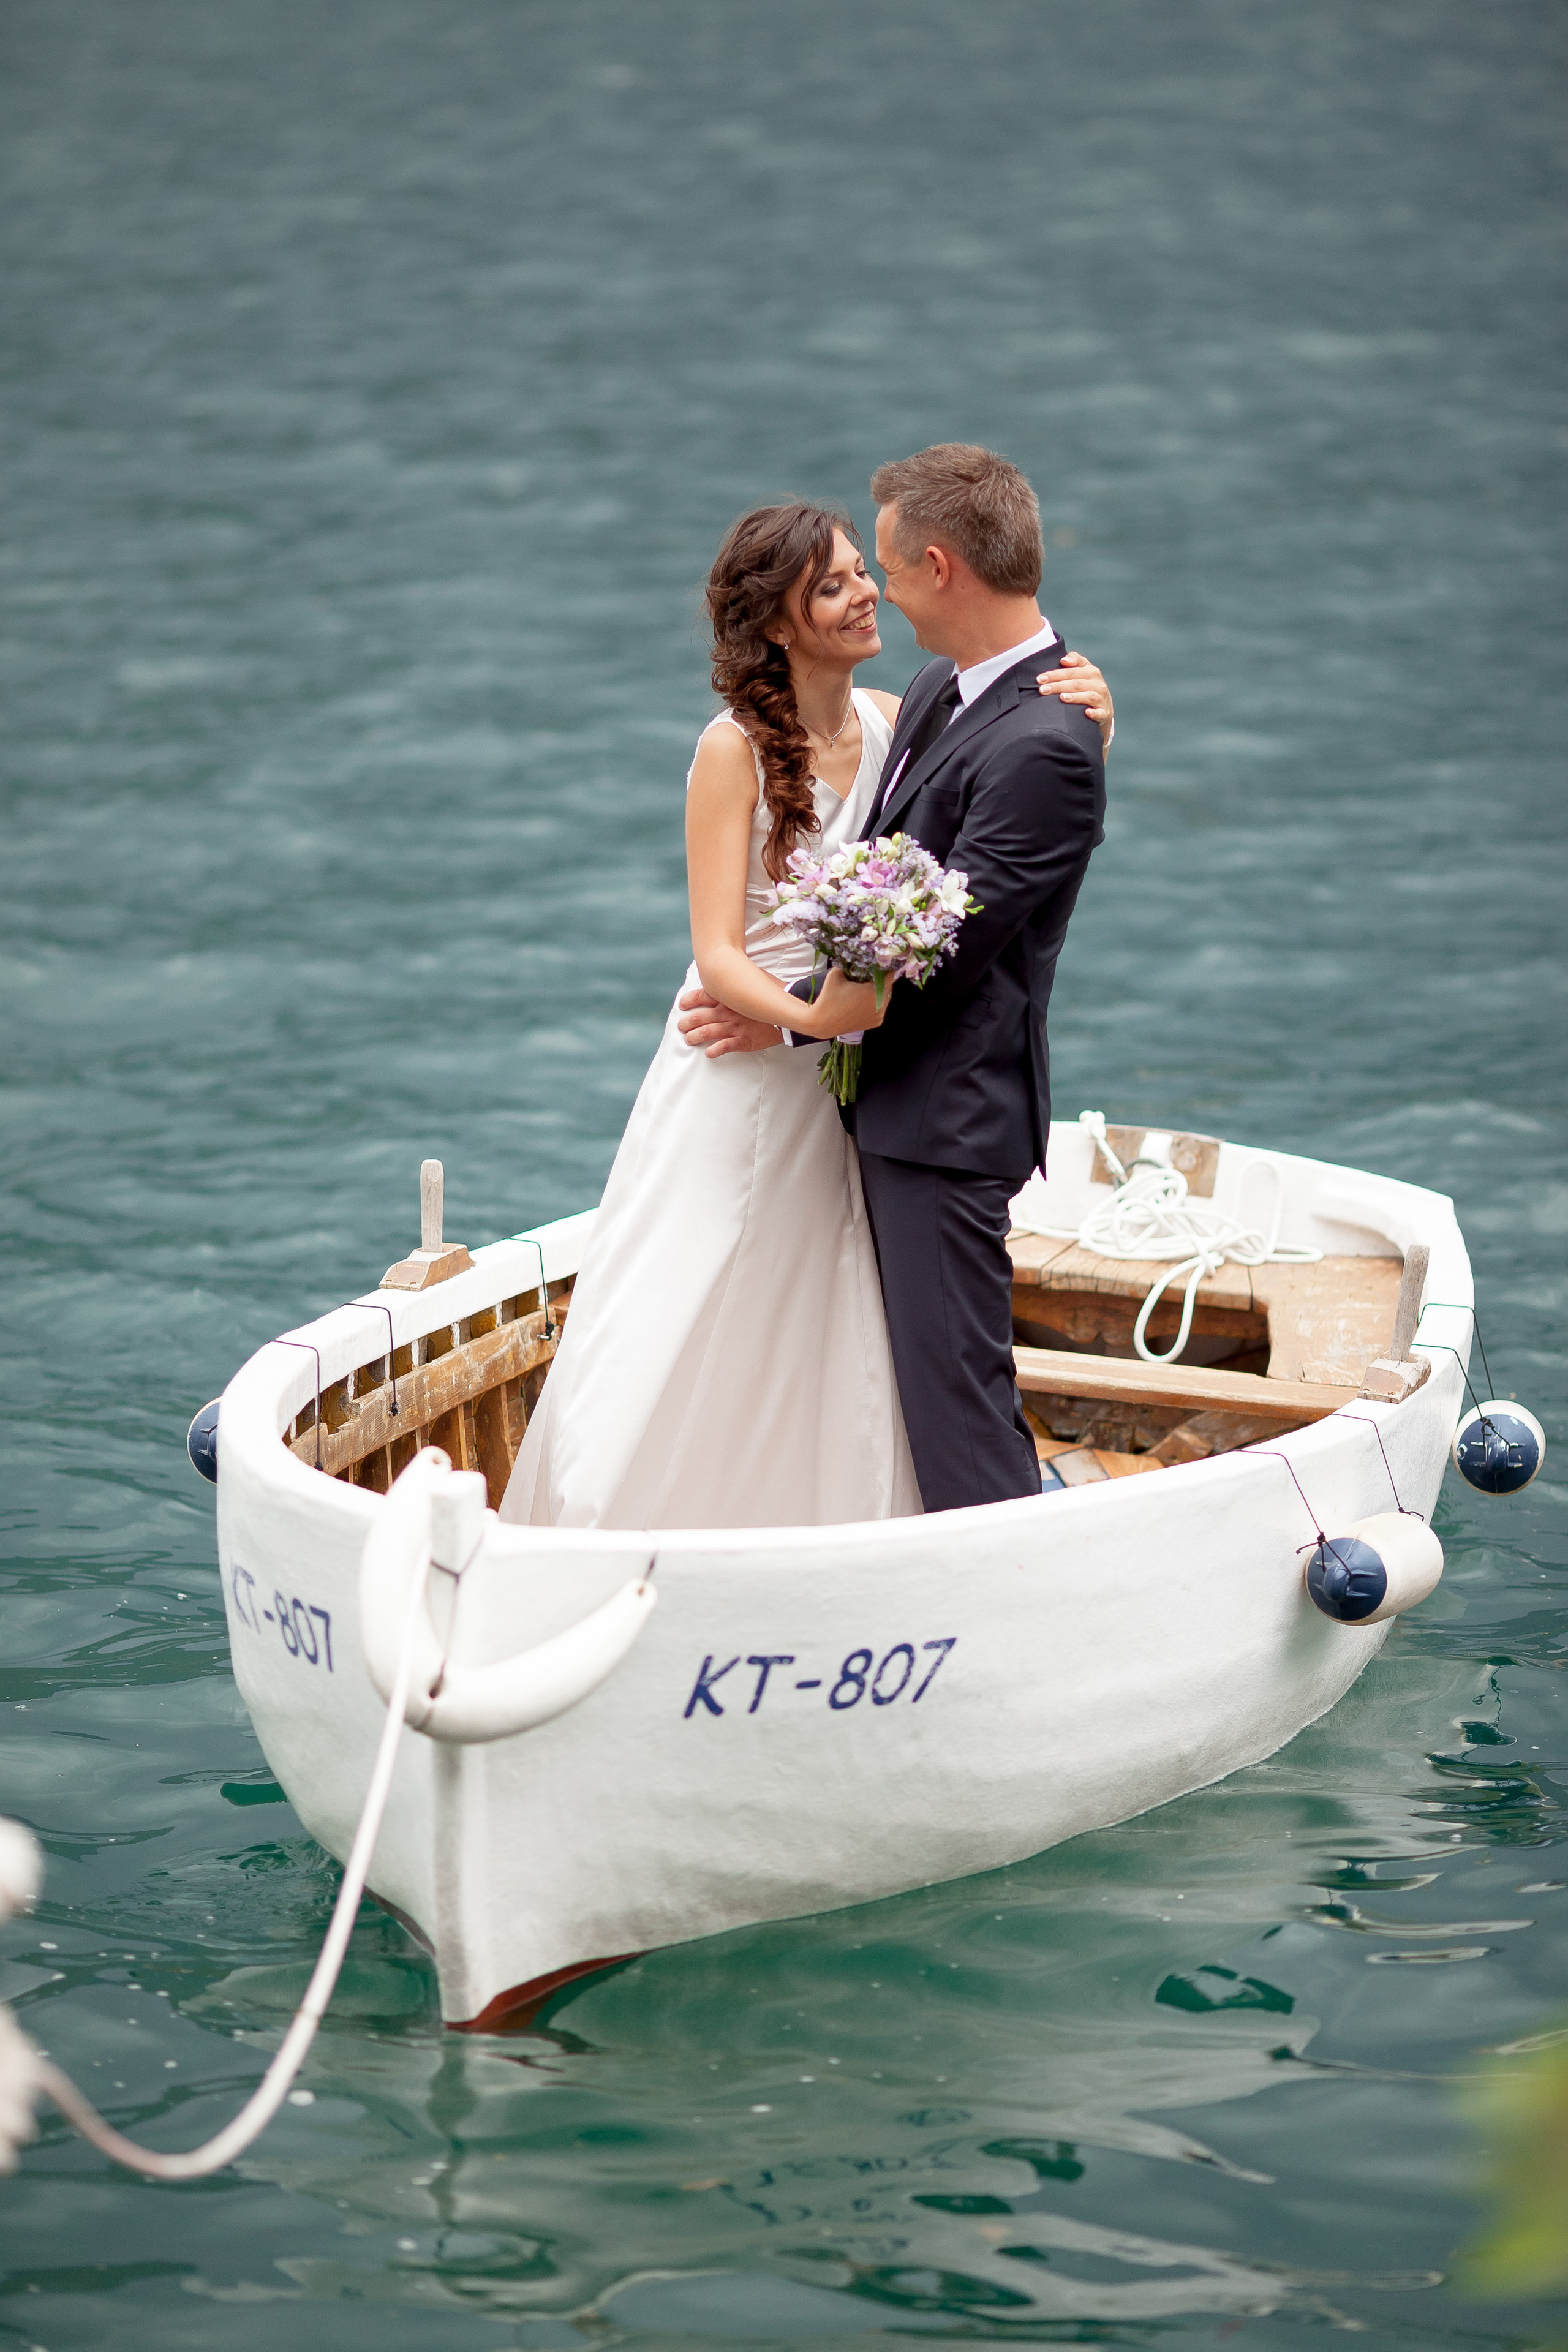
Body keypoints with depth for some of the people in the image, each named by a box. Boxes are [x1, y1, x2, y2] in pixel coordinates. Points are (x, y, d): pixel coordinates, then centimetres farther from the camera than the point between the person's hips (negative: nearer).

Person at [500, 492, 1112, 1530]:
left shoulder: (892, 725, 0)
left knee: (831, 1361, 7)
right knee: (677, 1354, -1)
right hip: (739, 1083, -5)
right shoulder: (735, 750, -13)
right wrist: (812, 1016, -34)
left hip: (841, 1092, 5)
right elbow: (717, 958, -16)